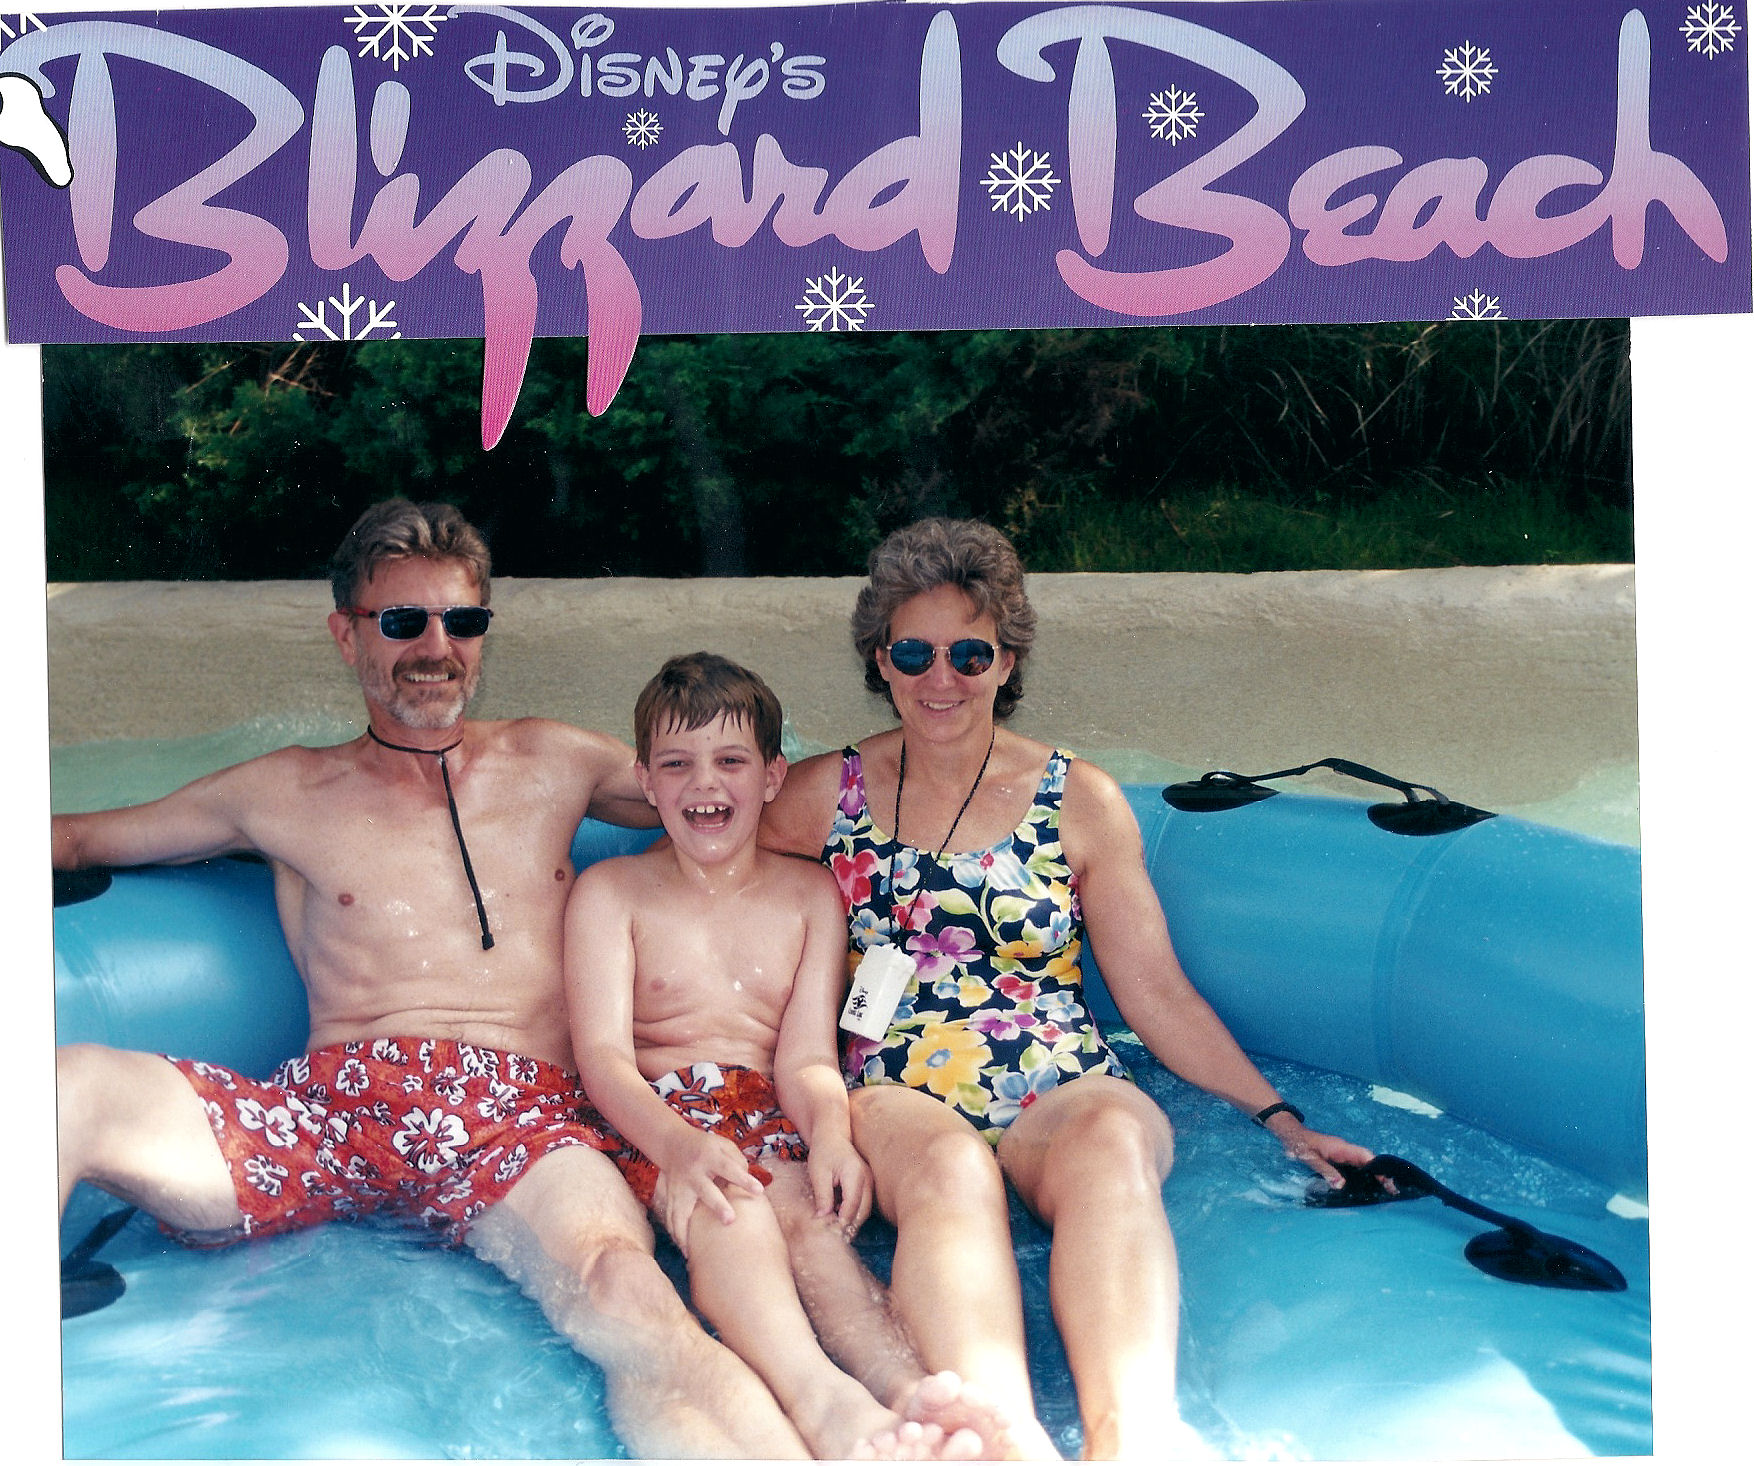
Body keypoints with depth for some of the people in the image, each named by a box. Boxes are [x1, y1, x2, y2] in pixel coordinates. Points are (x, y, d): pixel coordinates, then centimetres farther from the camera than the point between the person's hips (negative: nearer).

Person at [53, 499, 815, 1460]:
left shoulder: (552, 765, 23)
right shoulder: (286, 794, 21)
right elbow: (78, 839, 29)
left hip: (514, 1122, -1)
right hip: (324, 1113, 1)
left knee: (622, 1291, -38)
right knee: (71, 1084, -29)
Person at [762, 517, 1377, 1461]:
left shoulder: (1079, 801, 12)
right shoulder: (822, 797, 13)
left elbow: (1155, 991, 13)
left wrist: (1276, 1116, 6)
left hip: (1063, 1093, 1)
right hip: (896, 1102, 0)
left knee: (1113, 1136, -36)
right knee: (951, 1165, -37)